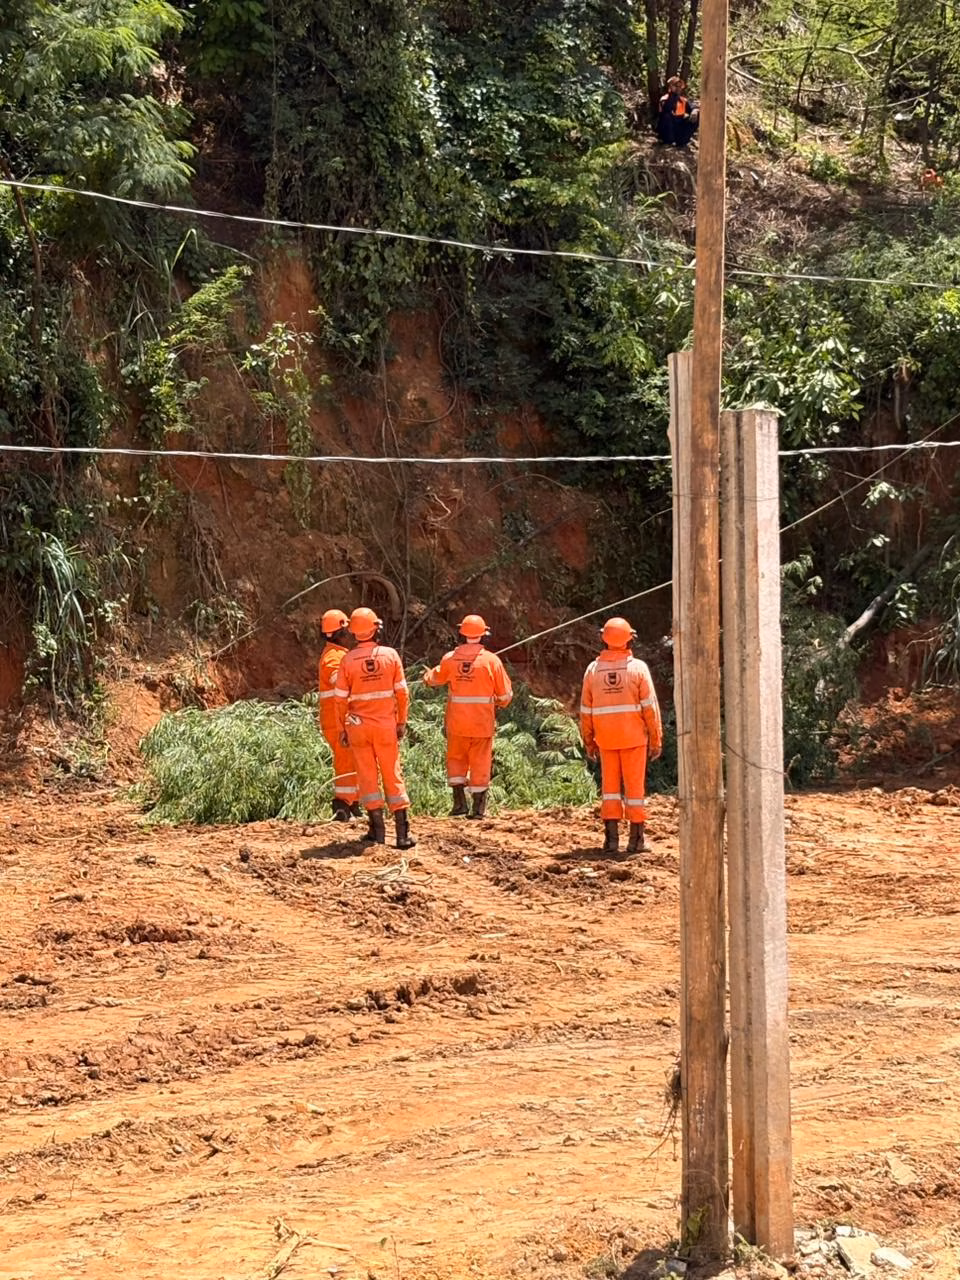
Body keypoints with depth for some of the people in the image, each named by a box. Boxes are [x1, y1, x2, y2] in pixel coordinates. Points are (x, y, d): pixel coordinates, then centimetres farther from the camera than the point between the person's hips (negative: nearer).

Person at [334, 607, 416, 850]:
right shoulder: (390, 655, -5)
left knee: (368, 775, 8)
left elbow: (341, 699, -2)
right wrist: (401, 722, 8)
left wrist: (341, 728, 9)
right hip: (386, 725, 0)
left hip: (358, 725, 0)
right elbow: (401, 693, -2)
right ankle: (402, 832, 1)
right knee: (393, 775, 5)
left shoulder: (348, 660, -6)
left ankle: (377, 828, 4)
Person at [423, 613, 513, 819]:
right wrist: (499, 702, 19)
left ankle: (459, 801, 9)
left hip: (457, 721, 1)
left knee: (456, 759, 17)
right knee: (480, 763, 8)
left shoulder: (450, 658, -3)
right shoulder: (491, 660, -9)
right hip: (482, 721, -1)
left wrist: (428, 678, 42)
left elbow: (434, 678, 18)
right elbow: (505, 693, -4)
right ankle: (478, 807, 10)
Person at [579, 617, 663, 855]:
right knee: (634, 785, 3)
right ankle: (635, 838, 3)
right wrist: (656, 739, -3)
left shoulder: (593, 670, 1)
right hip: (634, 737, -2)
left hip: (606, 738, 2)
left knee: (610, 785, 9)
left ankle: (611, 837, 3)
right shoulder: (638, 668, -7)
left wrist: (588, 741, 13)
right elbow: (650, 706, -9)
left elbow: (586, 710, 4)